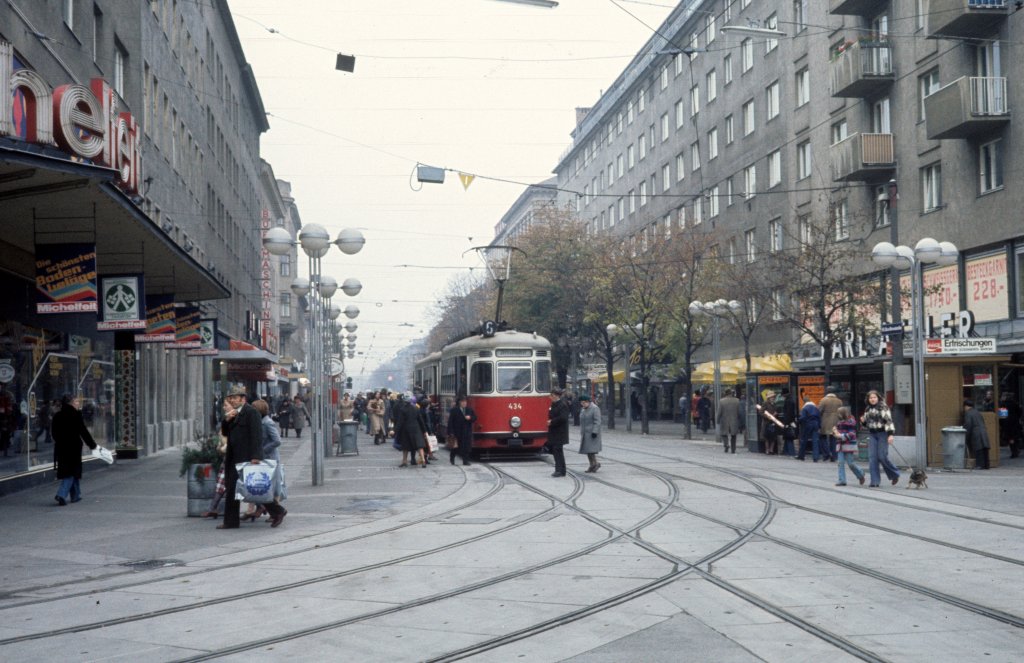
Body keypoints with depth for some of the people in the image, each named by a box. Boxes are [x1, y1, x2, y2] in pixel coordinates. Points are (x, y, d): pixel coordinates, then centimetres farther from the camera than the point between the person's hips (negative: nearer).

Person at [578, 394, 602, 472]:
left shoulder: (595, 408, -11)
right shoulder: (583, 409, 15)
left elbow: (597, 422, -15)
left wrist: (594, 432, -21)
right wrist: (581, 432, 20)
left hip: (592, 433, -8)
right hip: (585, 433, 8)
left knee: (591, 449, -15)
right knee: (587, 450, 6)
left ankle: (596, 463, -4)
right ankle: (592, 465, 10)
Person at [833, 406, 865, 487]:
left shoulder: (851, 421, -9)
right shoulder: (839, 422, 15)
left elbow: (852, 434, -15)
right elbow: (838, 432, 26)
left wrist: (841, 435, -22)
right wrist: (834, 432, 2)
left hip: (848, 445, -7)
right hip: (840, 445, 7)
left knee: (850, 463, -3)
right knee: (841, 463, -1)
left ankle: (860, 474, 21)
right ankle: (842, 480, 0)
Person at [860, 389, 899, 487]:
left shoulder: (883, 407, -5)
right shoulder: (868, 409, 15)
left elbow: (889, 420, -13)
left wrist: (891, 434, -22)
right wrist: (863, 421, 2)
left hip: (883, 434, -6)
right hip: (872, 435, 6)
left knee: (882, 457, -9)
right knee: (872, 457, -3)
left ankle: (895, 475, 15)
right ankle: (875, 481, -1)